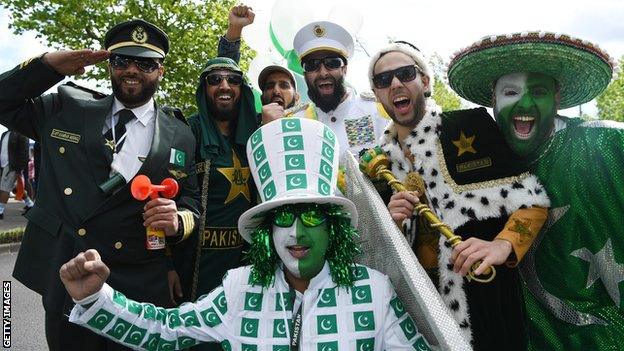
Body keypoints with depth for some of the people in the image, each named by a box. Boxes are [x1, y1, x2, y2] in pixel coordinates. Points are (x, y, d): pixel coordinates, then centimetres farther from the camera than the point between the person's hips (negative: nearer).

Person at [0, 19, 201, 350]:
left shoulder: (180, 137, 1)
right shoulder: (66, 110, 5)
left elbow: (191, 201, 3)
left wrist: (177, 220, -19)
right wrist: (48, 65, -4)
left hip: (137, 287, -1)